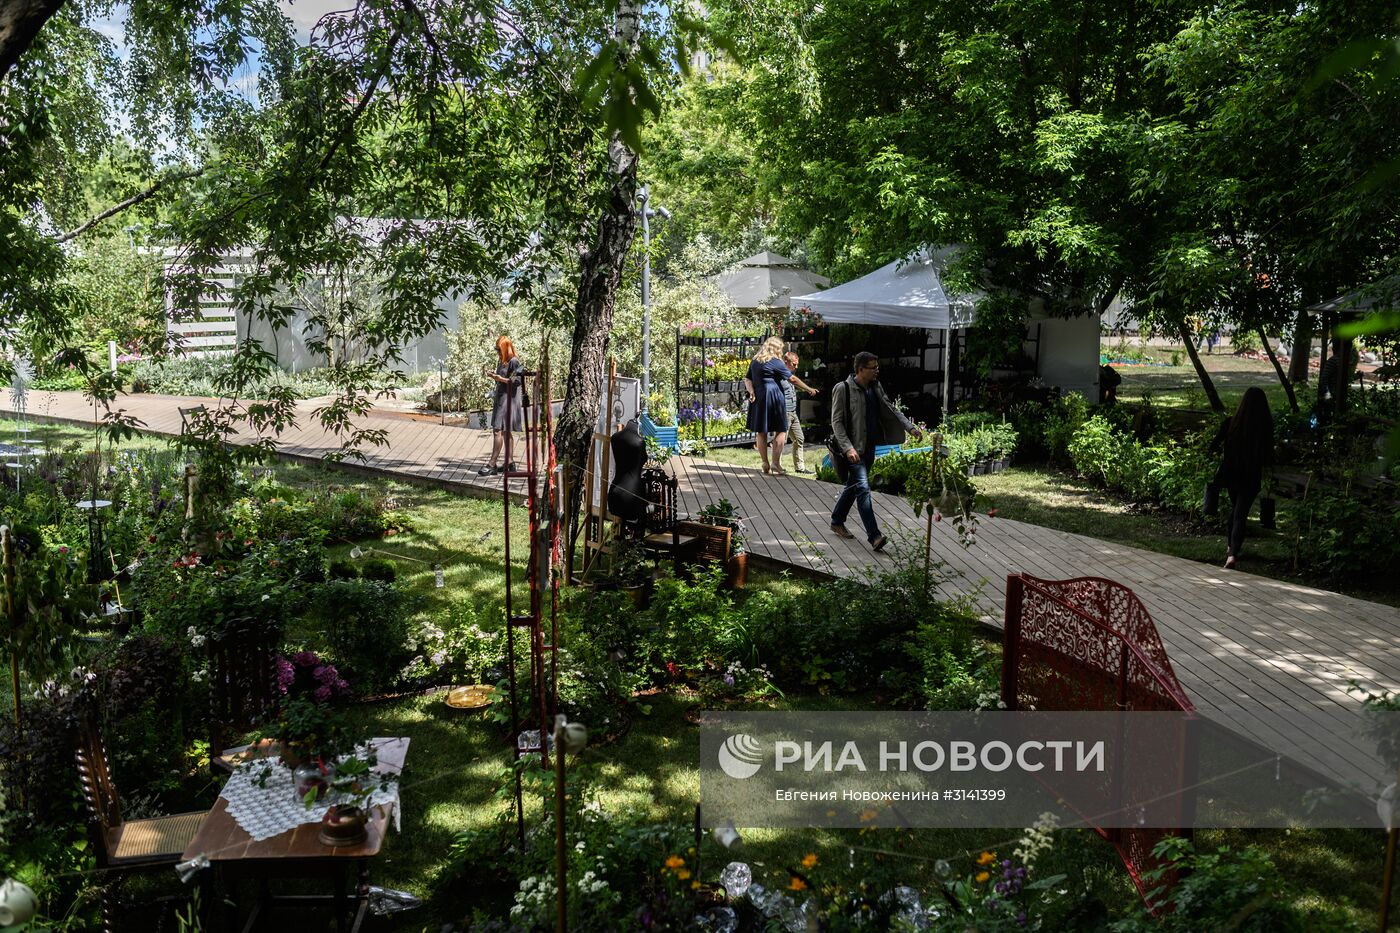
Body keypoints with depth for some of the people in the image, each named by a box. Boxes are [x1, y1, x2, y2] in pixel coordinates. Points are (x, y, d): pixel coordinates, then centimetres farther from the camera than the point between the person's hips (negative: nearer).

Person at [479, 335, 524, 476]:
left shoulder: (514, 361, -12)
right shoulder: (501, 361, 14)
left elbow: (517, 381, -16)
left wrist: (500, 378, -21)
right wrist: (493, 375, 6)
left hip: (509, 399, -10)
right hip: (500, 398, 10)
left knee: (497, 430, -13)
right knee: (505, 432, 13)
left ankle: (492, 465, -12)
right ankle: (509, 463, 19)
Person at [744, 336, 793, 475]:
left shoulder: (755, 361, 13)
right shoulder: (775, 362, -8)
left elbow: (747, 379, 8)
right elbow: (792, 378, -4)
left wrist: (751, 392, -5)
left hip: (758, 400, 7)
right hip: (773, 399, -7)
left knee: (761, 432, 11)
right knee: (781, 431, 1)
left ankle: (765, 464, 17)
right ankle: (776, 464, -3)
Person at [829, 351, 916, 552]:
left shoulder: (875, 387, 7)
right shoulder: (843, 389, -14)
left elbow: (891, 409, 12)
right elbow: (836, 422, -14)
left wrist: (910, 427, -1)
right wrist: (848, 448, -23)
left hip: (870, 447, 8)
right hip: (854, 448, -7)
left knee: (853, 486, 17)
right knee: (863, 488, -14)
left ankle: (837, 522, 33)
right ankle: (874, 535, -17)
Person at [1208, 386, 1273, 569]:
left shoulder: (1231, 423, -10)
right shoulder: (1266, 427, -11)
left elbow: (1213, 447, -5)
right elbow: (1269, 458, -7)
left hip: (1231, 473, 2)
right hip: (1252, 477, -2)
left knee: (1235, 509, 25)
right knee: (1241, 514, -2)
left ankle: (1230, 546, 37)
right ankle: (1233, 553, -18)